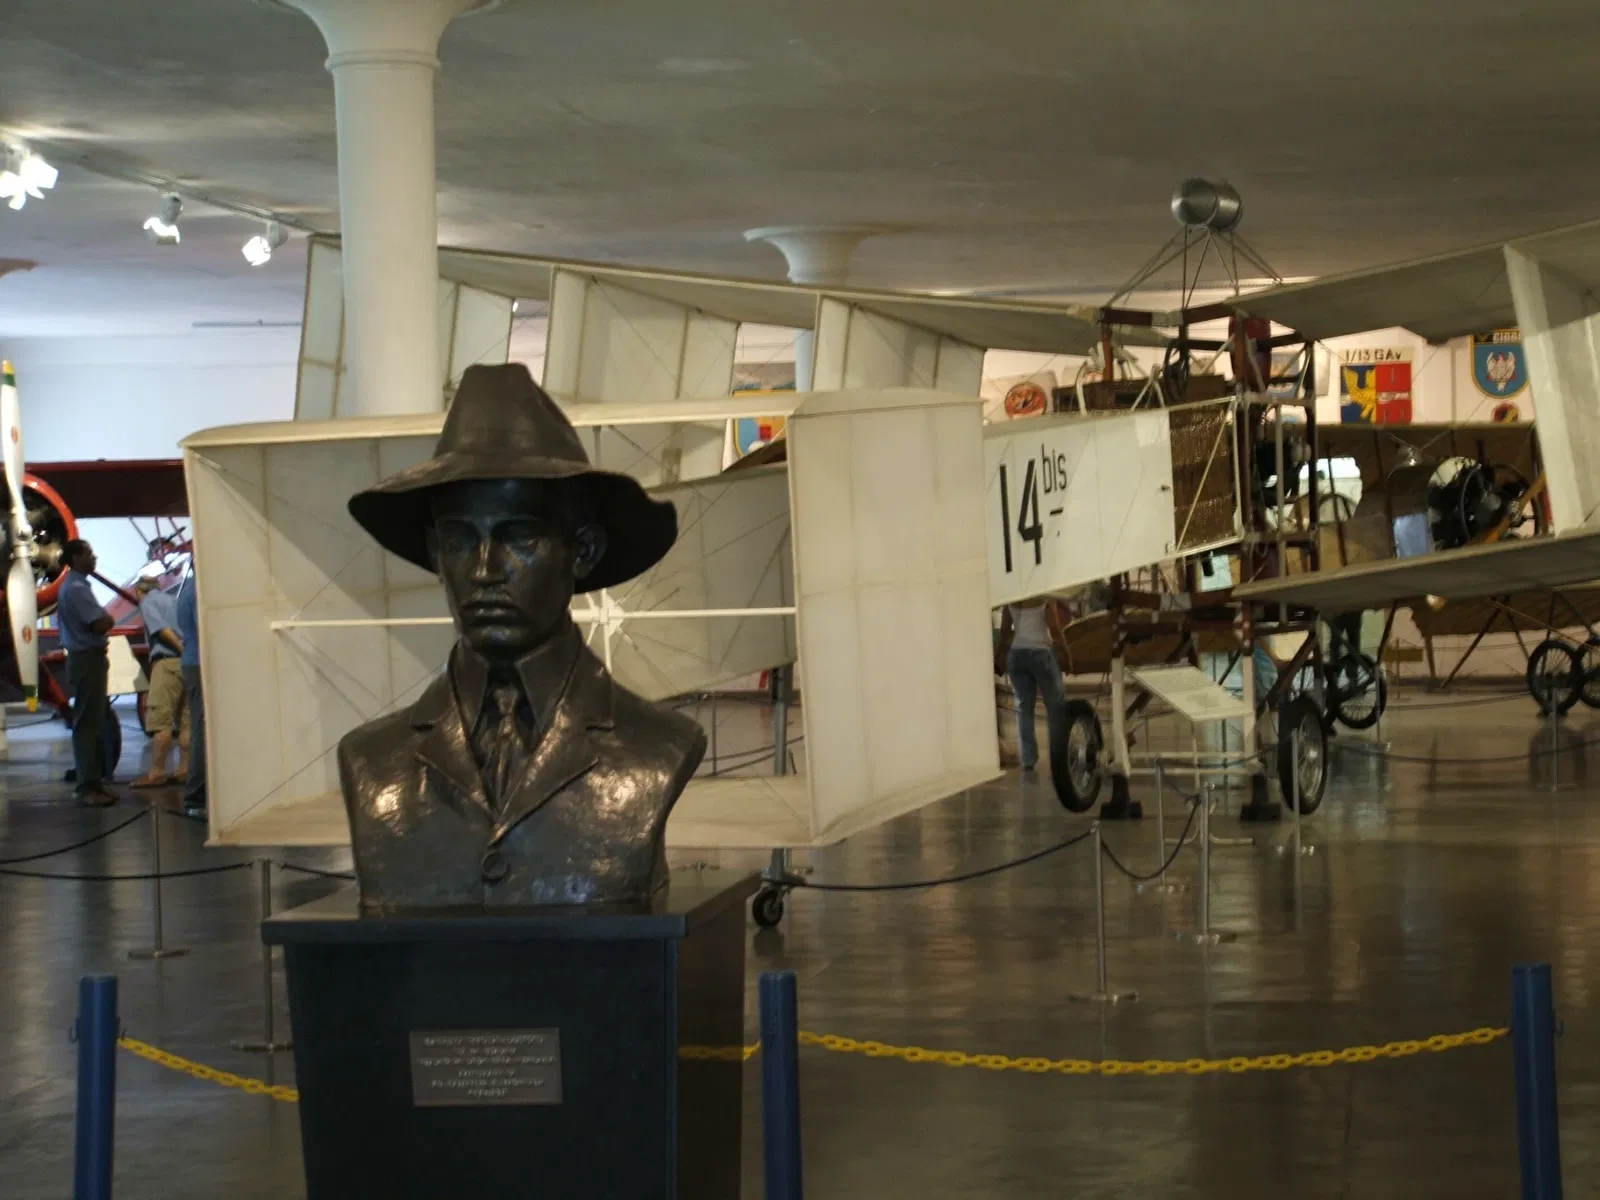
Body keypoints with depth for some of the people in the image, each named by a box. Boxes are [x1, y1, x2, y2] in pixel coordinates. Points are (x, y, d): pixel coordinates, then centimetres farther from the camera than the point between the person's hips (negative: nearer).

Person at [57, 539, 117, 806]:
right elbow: (100, 624, -23)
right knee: (87, 724, -9)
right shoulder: (76, 589, -18)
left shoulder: (75, 586, 16)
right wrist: (109, 617, -4)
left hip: (89, 658, 11)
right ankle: (87, 786, -9)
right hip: (87, 660, -11)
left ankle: (93, 779, 18)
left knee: (96, 721, 13)